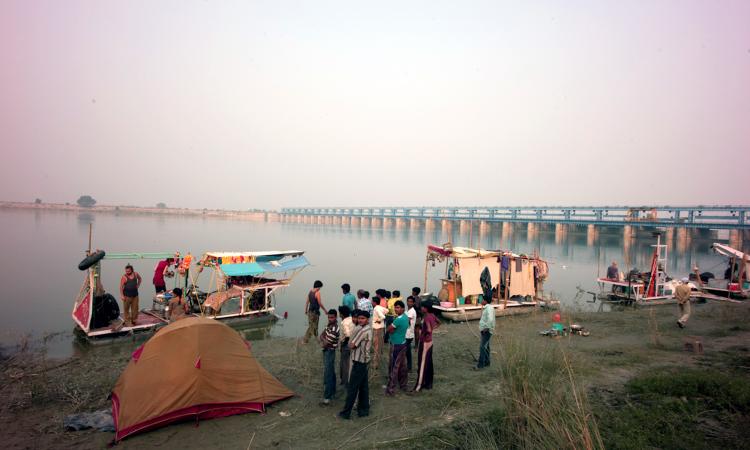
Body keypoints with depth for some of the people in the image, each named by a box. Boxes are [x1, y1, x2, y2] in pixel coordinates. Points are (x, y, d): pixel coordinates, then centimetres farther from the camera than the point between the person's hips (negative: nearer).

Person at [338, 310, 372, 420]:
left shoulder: (361, 330, -20)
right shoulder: (368, 329, 10)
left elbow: (351, 345, -18)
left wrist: (351, 342, 1)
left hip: (359, 362, -9)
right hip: (363, 361, 9)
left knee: (352, 388, -1)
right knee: (363, 387, 14)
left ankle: (346, 412, 7)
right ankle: (364, 410, 21)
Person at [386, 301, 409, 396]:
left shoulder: (399, 319, -24)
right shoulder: (405, 317, 6)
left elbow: (389, 329, -15)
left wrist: (392, 330, 1)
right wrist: (393, 330, -2)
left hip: (397, 345, -9)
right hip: (403, 343, 9)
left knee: (393, 367, -4)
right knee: (402, 366, 17)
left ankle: (391, 389, 0)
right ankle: (403, 385, 28)